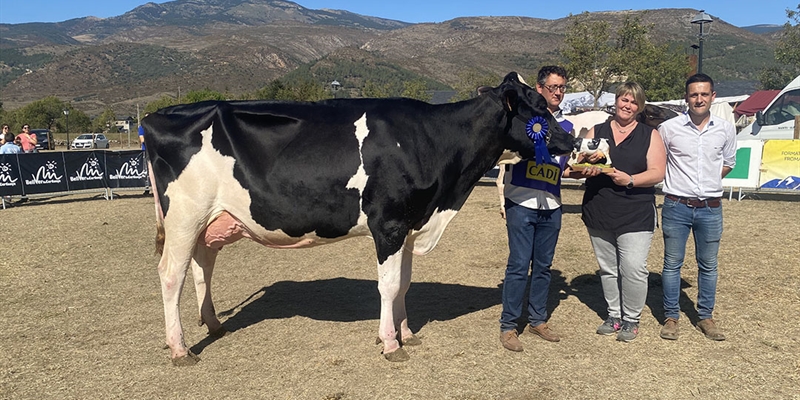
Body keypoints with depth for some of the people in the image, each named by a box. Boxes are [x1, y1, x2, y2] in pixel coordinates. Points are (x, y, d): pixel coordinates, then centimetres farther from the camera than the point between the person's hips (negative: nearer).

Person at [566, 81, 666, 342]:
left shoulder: (649, 135, 5)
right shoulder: (596, 132, 10)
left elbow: (657, 173, -5)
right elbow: (574, 169, 7)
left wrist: (630, 180, -20)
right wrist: (585, 168, -15)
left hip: (636, 216, -3)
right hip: (599, 214, 3)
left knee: (633, 269, -6)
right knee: (608, 268, 12)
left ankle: (631, 319, 12)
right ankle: (614, 315, 26)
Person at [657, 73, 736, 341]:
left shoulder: (726, 129, 2)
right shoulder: (669, 128, -6)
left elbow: (728, 162, 17)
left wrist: (708, 180, 5)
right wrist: (679, 181, 3)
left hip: (710, 208, 2)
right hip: (677, 206, -2)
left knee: (708, 265, 11)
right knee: (672, 264, 5)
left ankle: (705, 317, 25)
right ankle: (671, 317, 17)